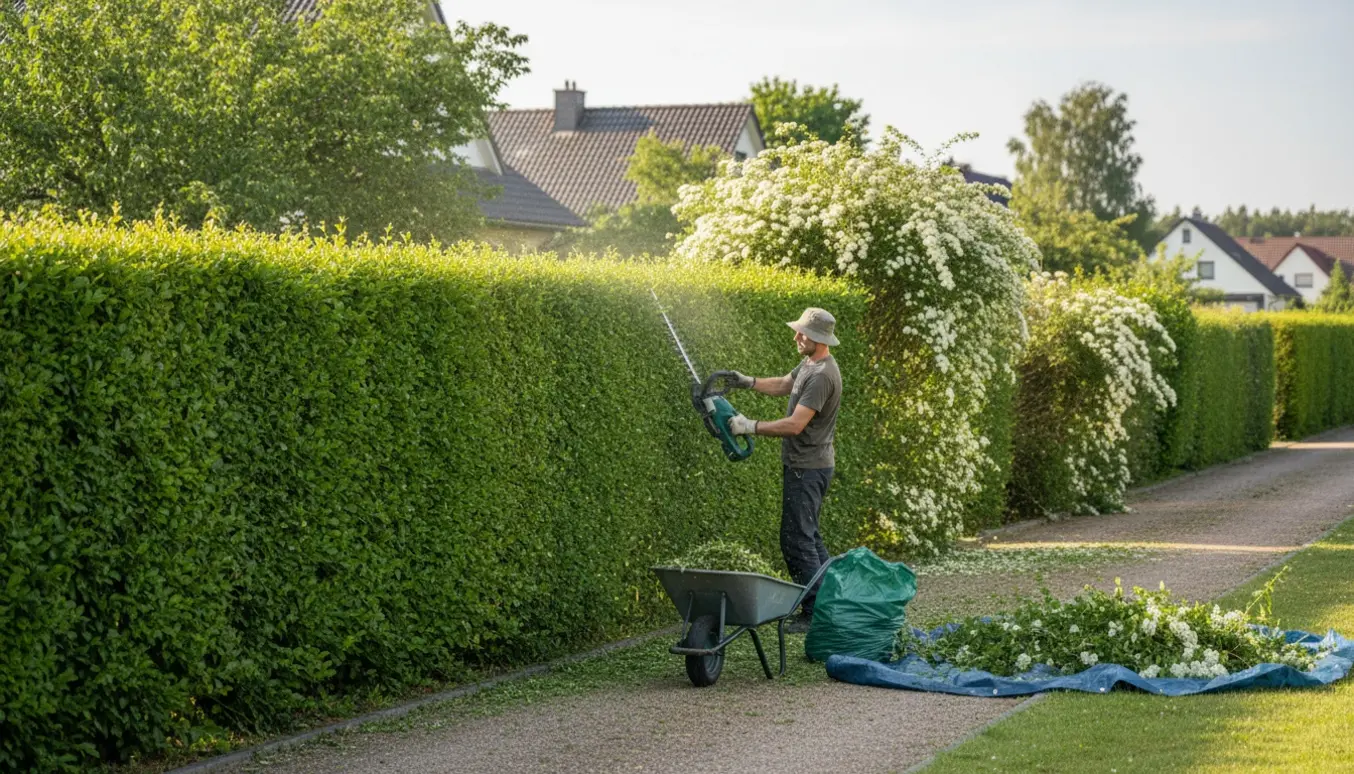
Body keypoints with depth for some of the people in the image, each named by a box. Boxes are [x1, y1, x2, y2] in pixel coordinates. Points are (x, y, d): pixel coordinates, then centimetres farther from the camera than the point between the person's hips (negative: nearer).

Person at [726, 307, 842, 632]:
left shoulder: (822, 375, -23)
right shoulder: (809, 365, 10)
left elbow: (795, 425, -26)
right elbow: (783, 385, 28)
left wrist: (750, 427, -21)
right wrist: (749, 382, 13)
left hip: (807, 469, -11)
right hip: (804, 465, 11)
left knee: (797, 540, -8)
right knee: (809, 536, 17)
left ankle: (814, 614, -4)